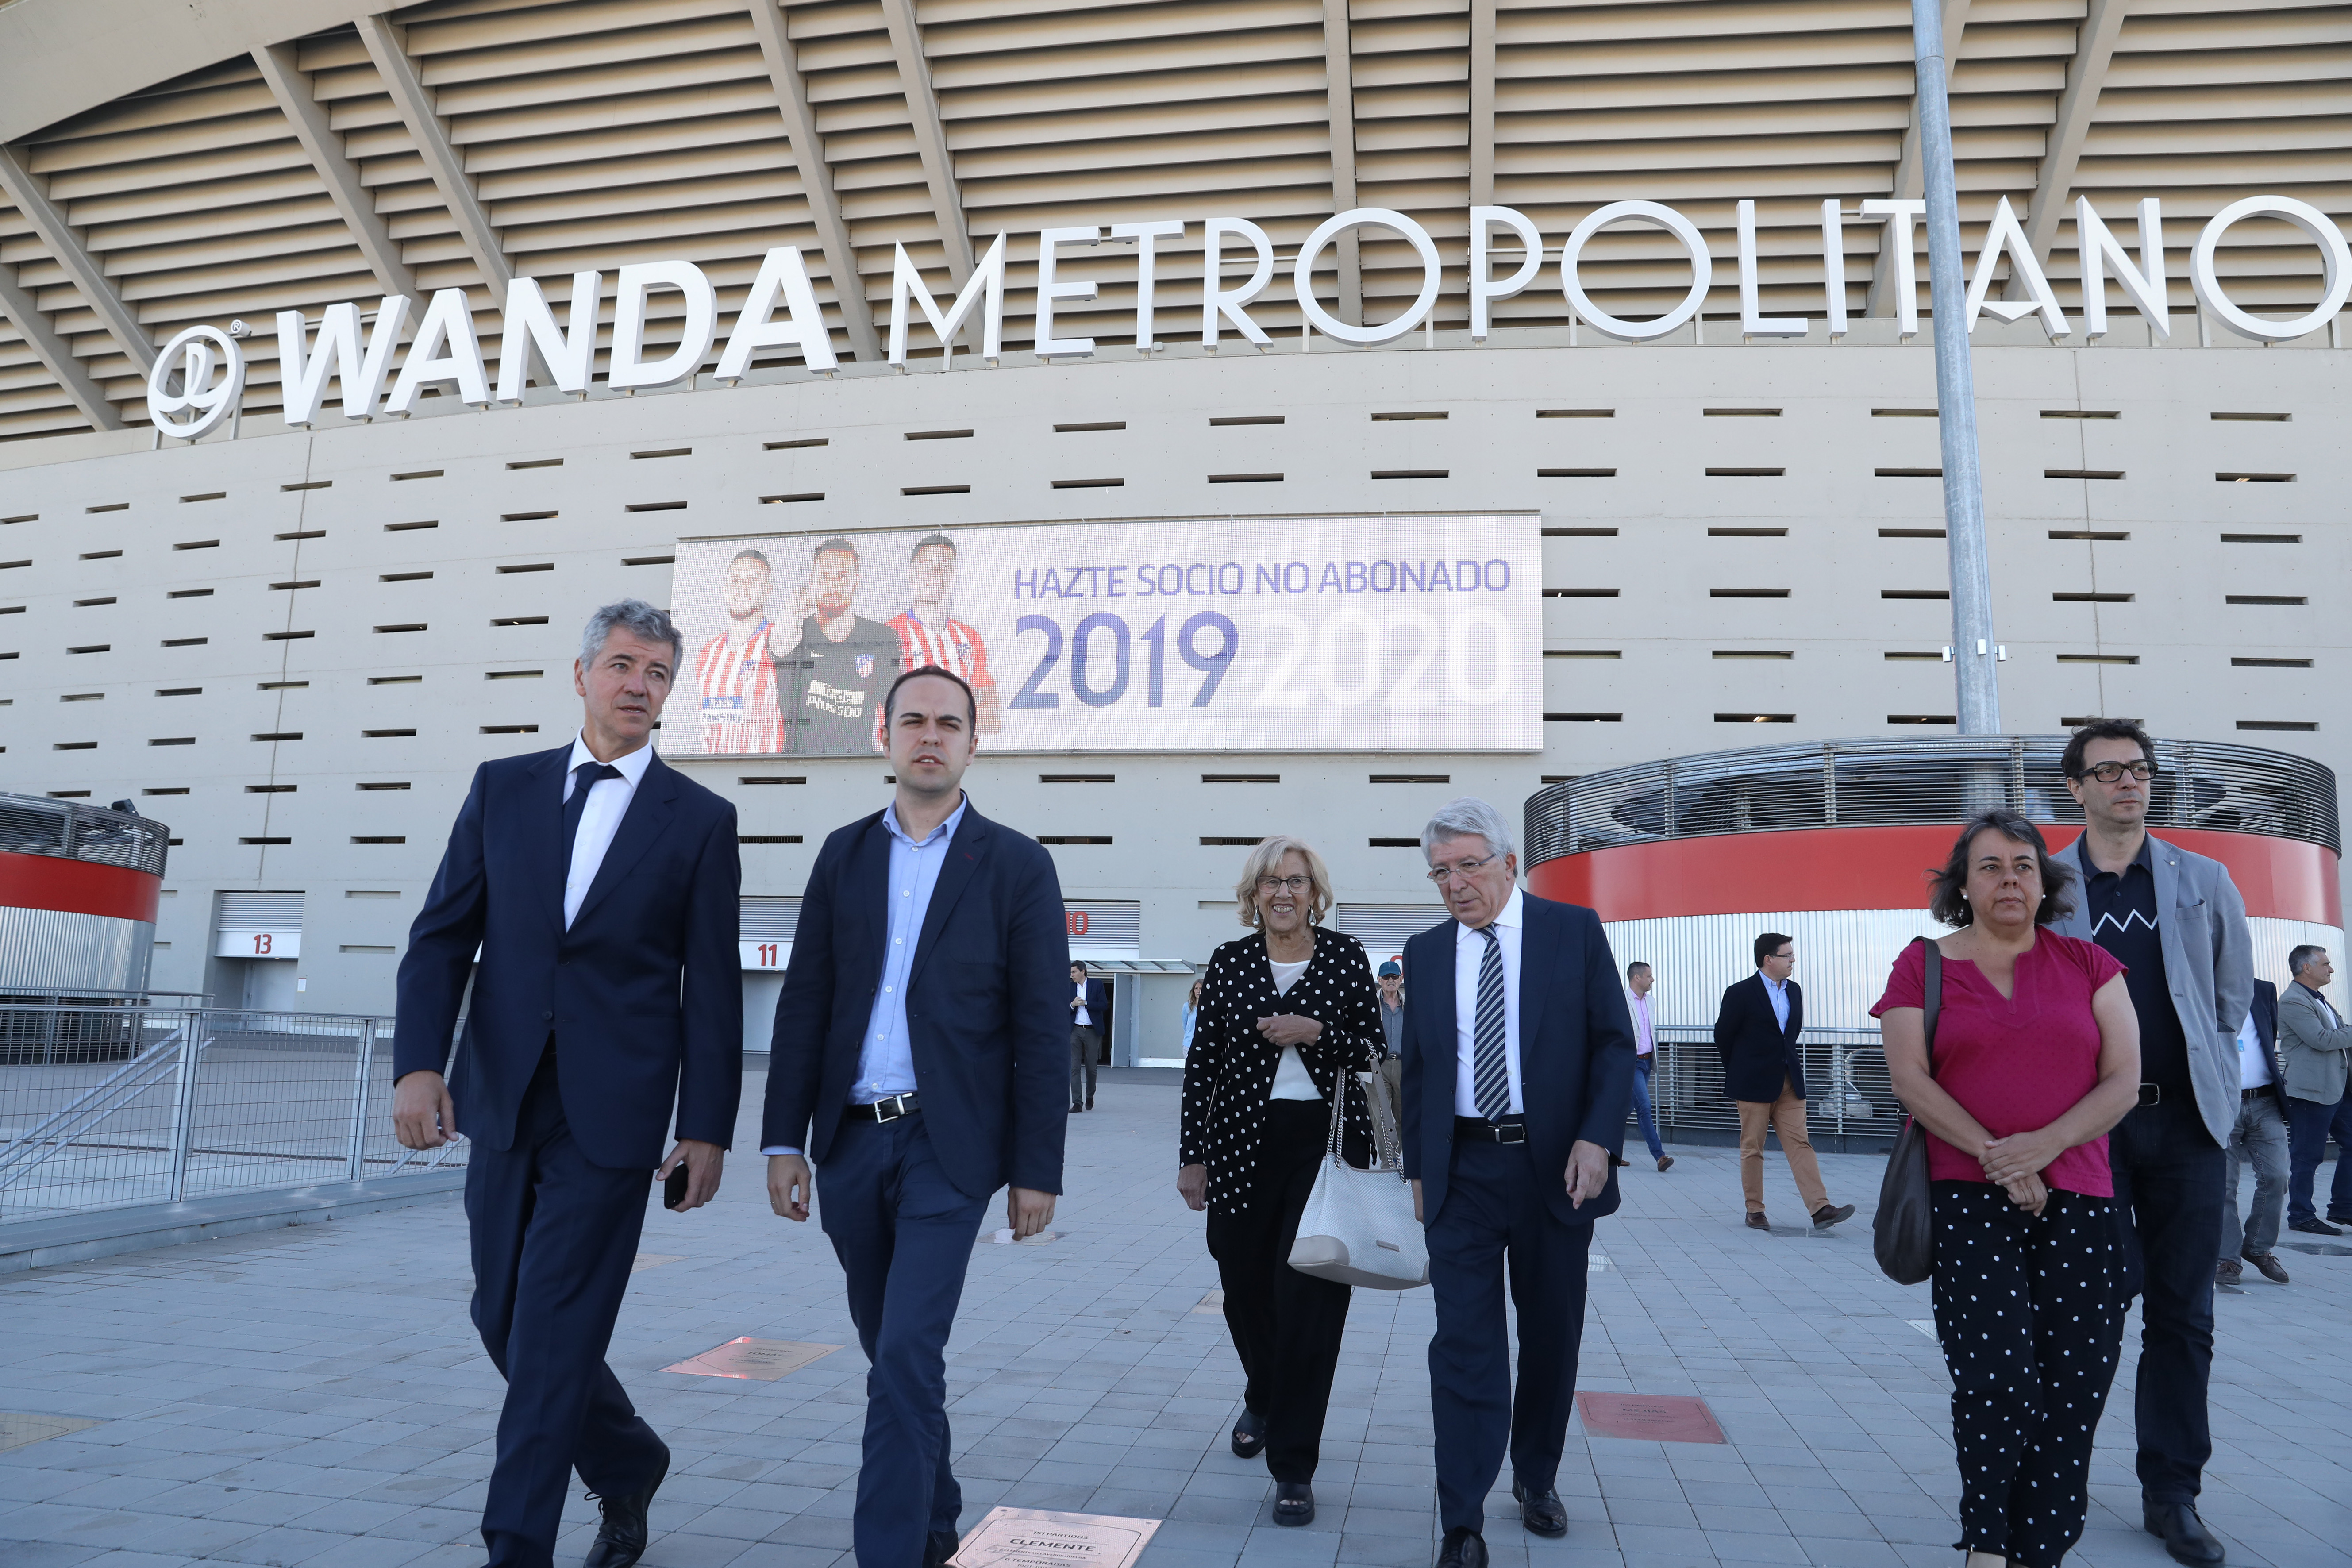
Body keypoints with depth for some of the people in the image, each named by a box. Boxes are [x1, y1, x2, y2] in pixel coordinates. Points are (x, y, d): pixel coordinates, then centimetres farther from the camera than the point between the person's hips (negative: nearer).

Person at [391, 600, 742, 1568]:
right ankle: (629, 1467, 36)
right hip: (503, 1099, 4)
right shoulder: (504, 789, 8)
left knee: (555, 1336, -4)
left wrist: (707, 1129, -4)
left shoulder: (699, 820, 0)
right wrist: (418, 1063, -7)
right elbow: (442, 937, 6)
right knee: (504, 1319, 14)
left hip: (611, 1114, -4)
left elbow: (712, 988, -1)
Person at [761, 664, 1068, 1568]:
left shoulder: (1016, 866, -2)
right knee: (893, 1353, 16)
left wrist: (1037, 1171, -6)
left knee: (908, 1354, -11)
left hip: (949, 1144, -4)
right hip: (852, 1141, 4)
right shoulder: (844, 855, 8)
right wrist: (784, 1138, 2)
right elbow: (803, 1003, 7)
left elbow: (1041, 1028, -4)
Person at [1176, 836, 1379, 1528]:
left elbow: (1373, 1048, 4)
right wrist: (1192, 1155, 5)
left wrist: (1317, 1033, -15)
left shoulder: (1346, 956, 2)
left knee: (1308, 1299, -6)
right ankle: (1263, 1401, 44)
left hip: (1327, 1140, -2)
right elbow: (1202, 1061, 6)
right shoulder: (1229, 962, 4)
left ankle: (1293, 1466, 5)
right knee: (1245, 1289, 13)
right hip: (1243, 1141, 2)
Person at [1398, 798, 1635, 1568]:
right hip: (1461, 1172, 1)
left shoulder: (1575, 930, -1)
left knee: (1552, 1336, 13)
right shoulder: (1425, 952, 6)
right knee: (1465, 1342, -2)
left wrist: (1597, 1138, -13)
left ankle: (1537, 1478, 35)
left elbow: (1615, 1043, -2)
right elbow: (1416, 1067, 11)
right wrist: (1417, 1169, 9)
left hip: (1556, 1167, 0)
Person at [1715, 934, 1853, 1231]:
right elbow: (1723, 1036, -3)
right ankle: (1755, 1211, 10)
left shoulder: (1794, 991, 9)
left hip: (1789, 1081, 5)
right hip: (1754, 1084, -5)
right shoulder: (1741, 993, -10)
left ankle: (1820, 1208, -7)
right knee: (1753, 1148, 3)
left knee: (1800, 1143, -1)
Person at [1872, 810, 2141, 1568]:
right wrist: (1997, 1158, -12)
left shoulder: (2089, 966, 11)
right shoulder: (1924, 965, 6)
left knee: (2074, 1389, 0)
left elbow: (2124, 1079, 3)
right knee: (1996, 1379, -12)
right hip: (1968, 1201, -2)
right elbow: (1909, 1077, -3)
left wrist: (2042, 1146, -12)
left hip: (2079, 1202, 2)